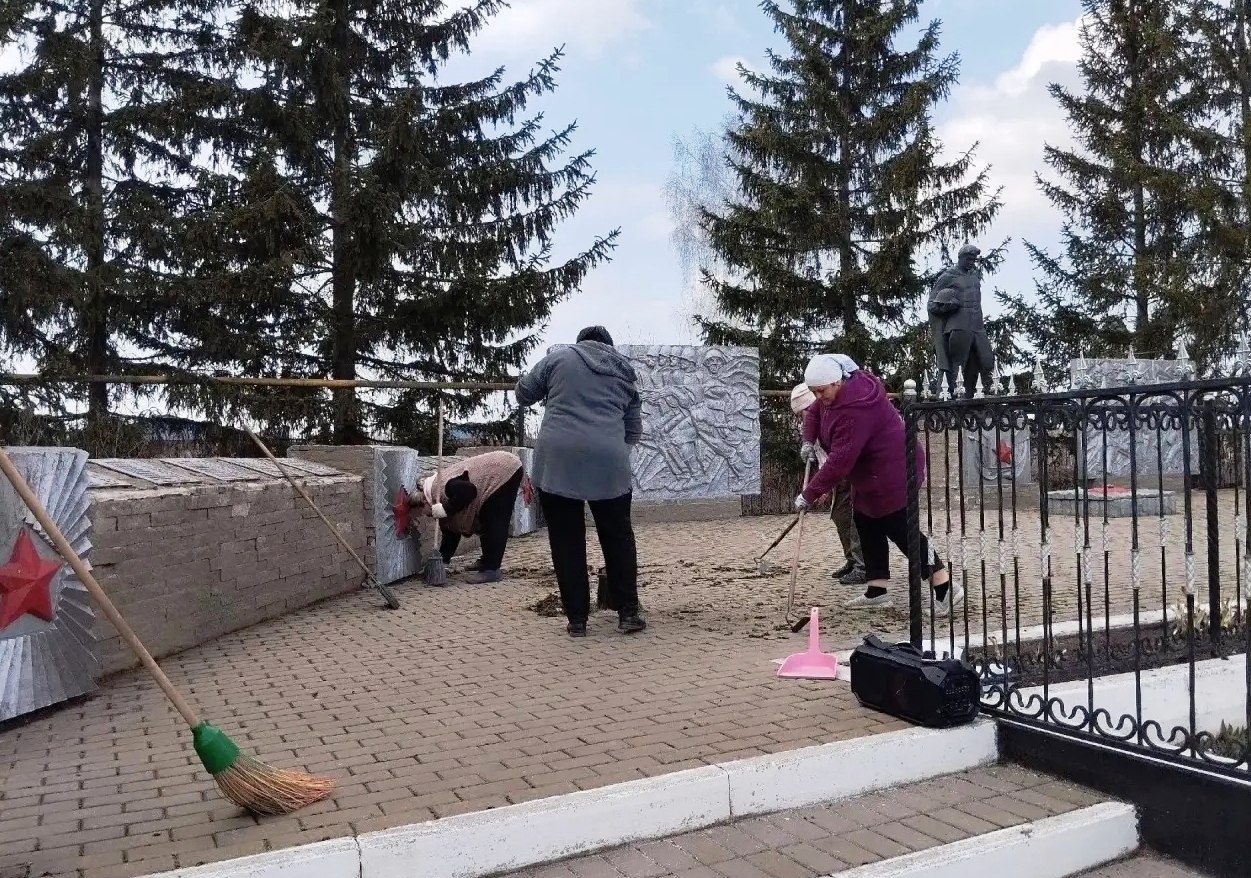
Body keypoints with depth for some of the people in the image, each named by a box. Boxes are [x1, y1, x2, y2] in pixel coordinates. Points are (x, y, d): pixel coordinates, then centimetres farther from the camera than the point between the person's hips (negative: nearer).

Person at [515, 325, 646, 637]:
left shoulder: (559, 356, 11)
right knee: (617, 537, 14)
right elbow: (634, 432, 22)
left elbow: (523, 393, 19)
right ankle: (628, 613, 16)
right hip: (609, 462, 2)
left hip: (558, 460, -1)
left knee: (567, 542, 6)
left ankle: (577, 620, 10)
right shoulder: (625, 374, 20)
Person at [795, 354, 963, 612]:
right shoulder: (836, 393, -1)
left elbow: (839, 462, -33)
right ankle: (876, 590, 19)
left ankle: (945, 589, 3)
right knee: (866, 524, 12)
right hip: (871, 474, 11)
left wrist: (809, 494, -27)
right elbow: (817, 410, 22)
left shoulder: (855, 410, -32)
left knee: (900, 531, -6)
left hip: (892, 472, -11)